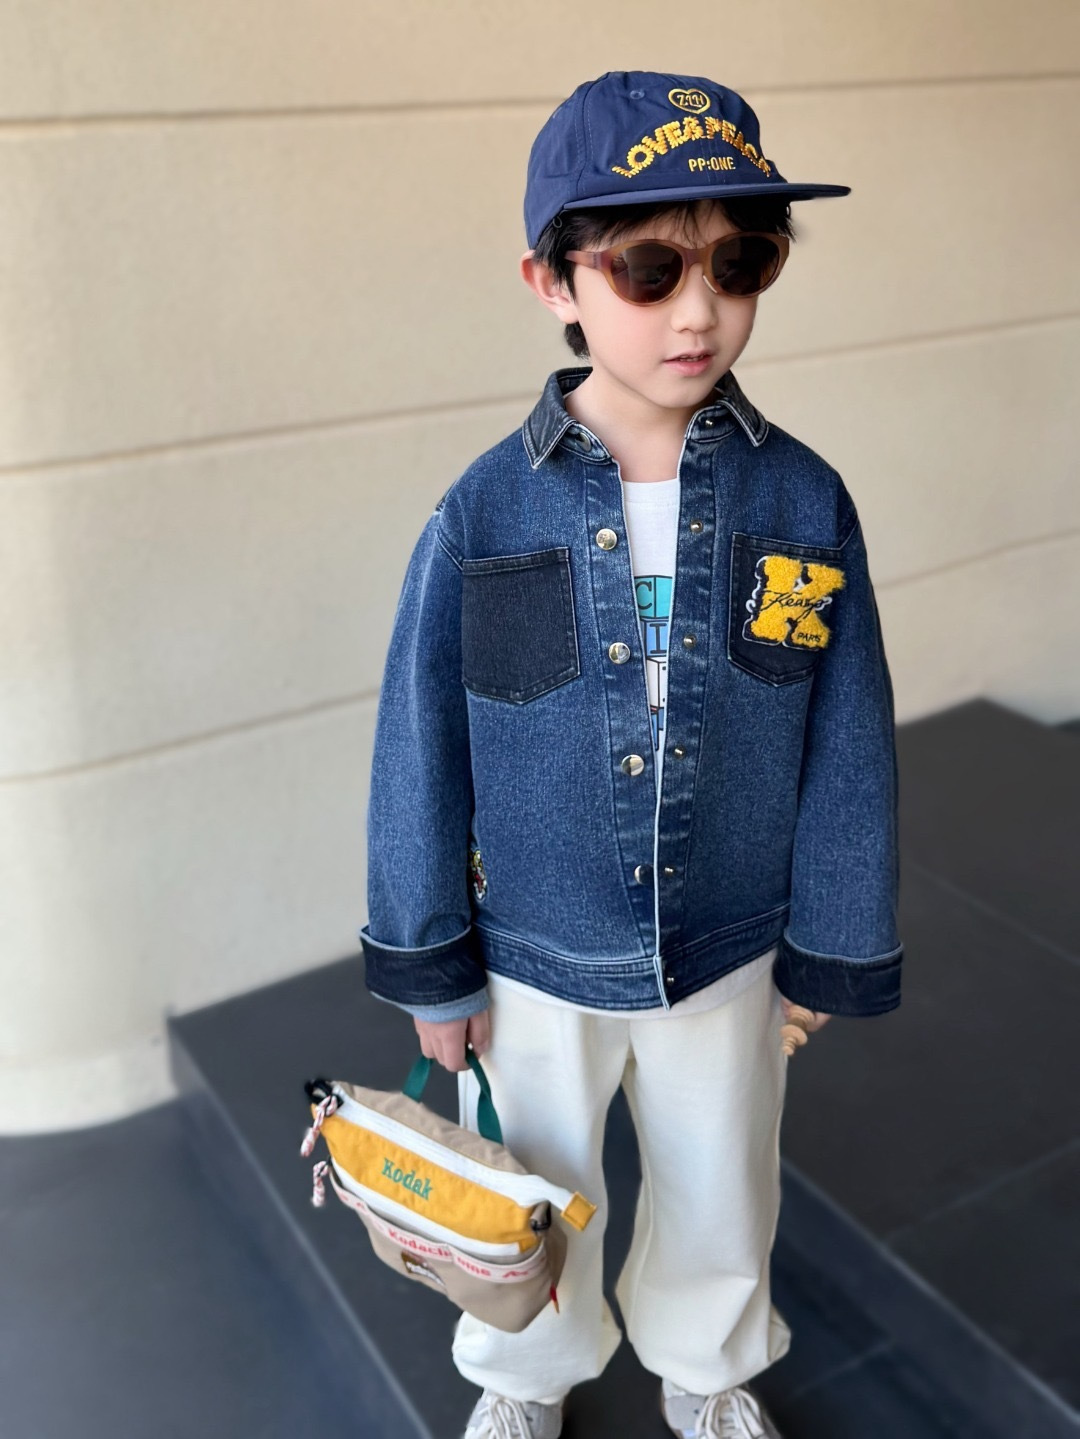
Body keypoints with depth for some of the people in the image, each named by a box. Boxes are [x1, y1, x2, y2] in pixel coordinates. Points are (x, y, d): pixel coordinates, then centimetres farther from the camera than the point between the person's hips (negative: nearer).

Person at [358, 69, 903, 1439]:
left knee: (718, 1193, 25)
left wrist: (830, 953, 1)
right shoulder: (484, 516, -19)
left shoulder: (802, 501, -15)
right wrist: (428, 967, -3)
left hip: (728, 956, 1)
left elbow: (845, 749, -6)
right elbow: (419, 753, -10)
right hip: (532, 957, -1)